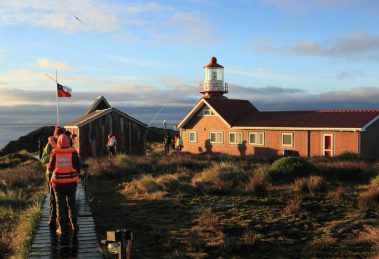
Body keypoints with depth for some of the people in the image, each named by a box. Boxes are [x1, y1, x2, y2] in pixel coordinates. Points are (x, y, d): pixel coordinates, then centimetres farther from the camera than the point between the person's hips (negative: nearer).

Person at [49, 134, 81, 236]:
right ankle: (74, 225, 20)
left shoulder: (54, 154, -7)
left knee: (60, 205, 8)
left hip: (58, 182, -1)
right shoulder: (73, 153, -7)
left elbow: (51, 168, -1)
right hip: (71, 182, 1)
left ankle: (62, 228, 7)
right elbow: (78, 166, -5)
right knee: (71, 203, 16)